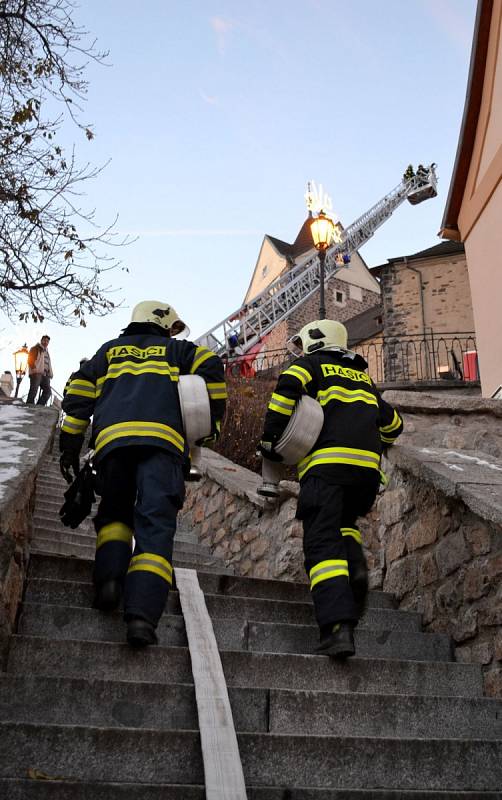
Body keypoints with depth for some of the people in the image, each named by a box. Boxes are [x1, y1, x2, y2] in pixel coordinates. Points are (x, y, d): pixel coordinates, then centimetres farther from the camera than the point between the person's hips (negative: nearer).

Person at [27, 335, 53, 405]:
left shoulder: (47, 352, 30)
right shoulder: (36, 349, 9)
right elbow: (30, 360, -3)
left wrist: (50, 373, 13)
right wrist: (34, 369, -17)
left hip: (45, 374, 7)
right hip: (37, 373, -7)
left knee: (48, 391, -5)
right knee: (33, 391, -13)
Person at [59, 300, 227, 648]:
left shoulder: (109, 350, 32)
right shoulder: (176, 350, 27)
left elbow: (79, 394, 20)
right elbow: (211, 366, 8)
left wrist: (70, 447, 18)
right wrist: (213, 421, 15)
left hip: (111, 437, 2)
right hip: (163, 439, -2)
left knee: (114, 513, 20)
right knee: (155, 526, -7)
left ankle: (110, 577, -6)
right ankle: (143, 613, -22)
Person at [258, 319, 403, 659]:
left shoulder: (311, 364, 14)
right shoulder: (363, 377, 29)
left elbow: (288, 386, -8)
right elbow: (393, 423, 32)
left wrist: (270, 437, -3)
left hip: (326, 462, -5)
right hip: (368, 467, 5)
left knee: (323, 544, -7)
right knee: (344, 522, 27)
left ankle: (338, 627, -21)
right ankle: (355, 566, -3)